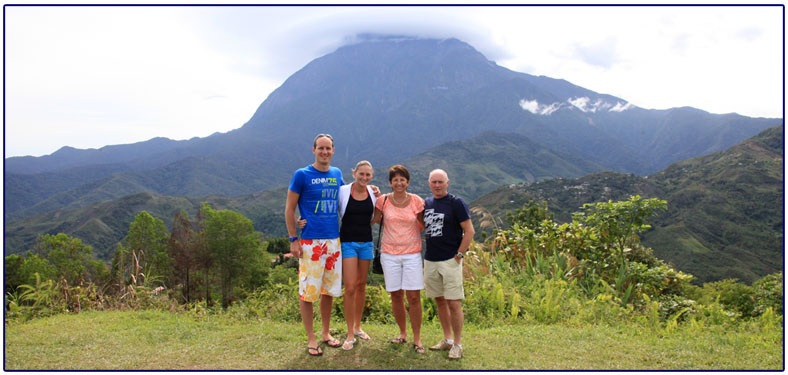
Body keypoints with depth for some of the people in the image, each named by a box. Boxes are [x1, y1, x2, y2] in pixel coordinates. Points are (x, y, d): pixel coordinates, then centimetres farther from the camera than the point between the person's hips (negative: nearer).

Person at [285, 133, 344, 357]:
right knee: (307, 292, -1)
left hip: (334, 240, 5)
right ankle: (311, 338, 12)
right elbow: (289, 209, -2)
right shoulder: (302, 175, -4)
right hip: (310, 242, -5)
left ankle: (326, 333, 28)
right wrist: (293, 240, -7)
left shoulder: (337, 174, 11)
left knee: (330, 290, 13)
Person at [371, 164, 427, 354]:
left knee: (414, 297, -3)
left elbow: (423, 226, 10)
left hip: (412, 254, -1)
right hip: (390, 254, 1)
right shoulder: (383, 200, 1)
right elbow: (373, 221, 8)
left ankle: (417, 339, 10)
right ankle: (403, 333, 26)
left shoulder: (416, 201, 0)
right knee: (396, 296, 7)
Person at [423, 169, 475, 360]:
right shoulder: (426, 203, 11)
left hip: (450, 260, -6)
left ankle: (457, 344, 6)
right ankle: (447, 340, 24)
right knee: (440, 300, 12)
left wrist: (458, 255, -10)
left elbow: (469, 231, -7)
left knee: (453, 303, -5)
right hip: (430, 260, 6)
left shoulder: (456, 203, -6)